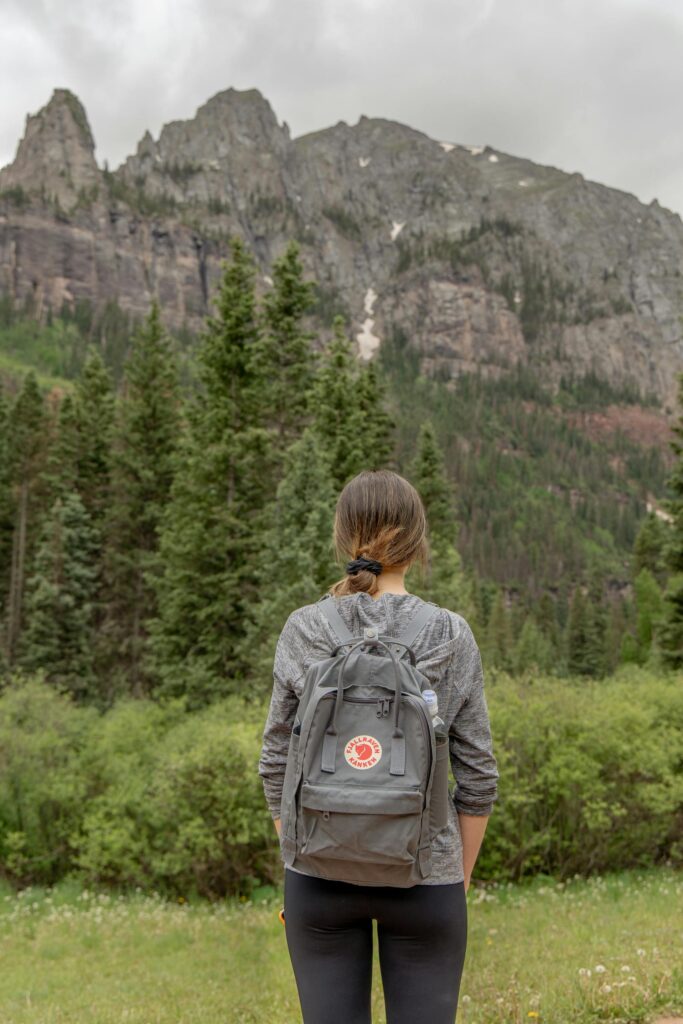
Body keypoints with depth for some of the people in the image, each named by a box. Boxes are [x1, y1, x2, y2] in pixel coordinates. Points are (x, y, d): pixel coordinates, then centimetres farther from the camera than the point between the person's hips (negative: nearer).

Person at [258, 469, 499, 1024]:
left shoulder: (303, 630, -6)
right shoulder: (451, 636, -8)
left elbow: (277, 762, 0)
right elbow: (477, 774, -3)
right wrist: (461, 879, 9)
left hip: (321, 875, 1)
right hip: (423, 880, -1)